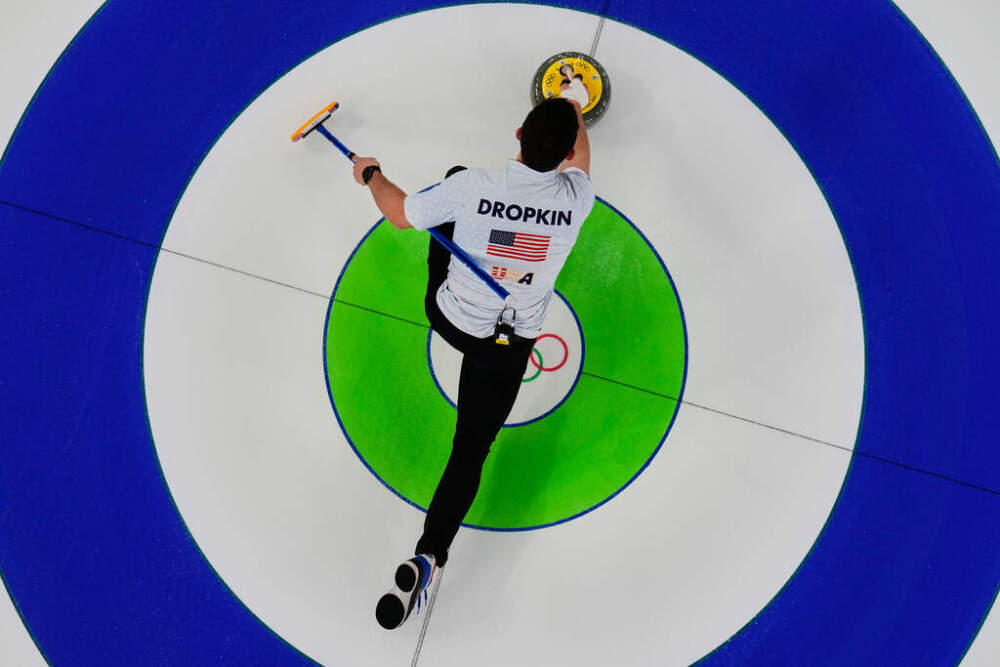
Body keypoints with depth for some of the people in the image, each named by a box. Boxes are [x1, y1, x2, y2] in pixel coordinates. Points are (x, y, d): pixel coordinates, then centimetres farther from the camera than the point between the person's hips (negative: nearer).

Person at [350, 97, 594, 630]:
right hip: (505, 347, -1)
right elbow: (580, 157, 6)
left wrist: (371, 174, 13)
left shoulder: (473, 185, -24)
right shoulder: (575, 198, -20)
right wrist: (577, 117, 28)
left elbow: (399, 214, -8)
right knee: (470, 452, 11)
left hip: (446, 316, 1)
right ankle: (427, 556, -7)